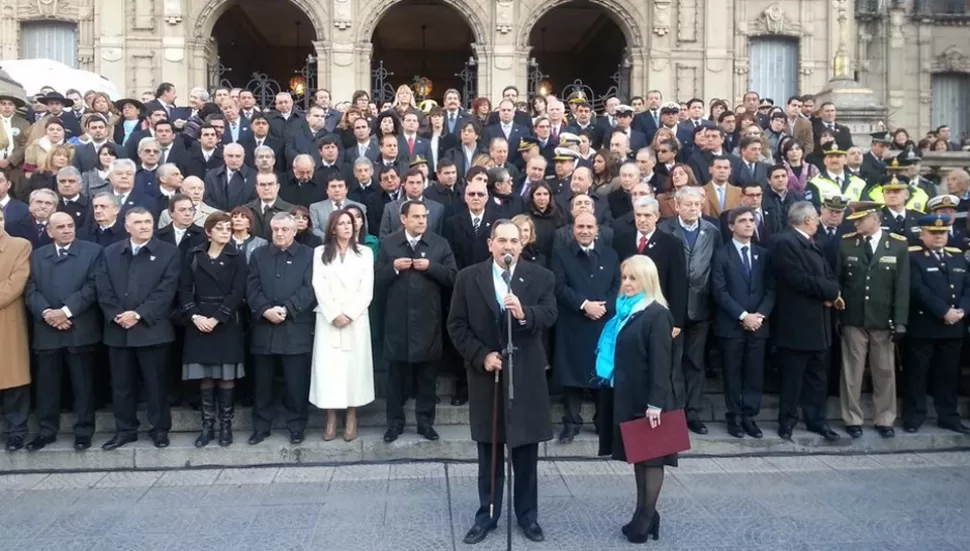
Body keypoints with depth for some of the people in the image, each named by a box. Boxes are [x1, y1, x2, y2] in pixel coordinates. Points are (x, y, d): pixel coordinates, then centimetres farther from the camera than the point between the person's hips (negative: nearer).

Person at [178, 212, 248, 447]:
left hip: (226, 323, -2)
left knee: (226, 376, 2)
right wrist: (194, 315, -12)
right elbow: (184, 289, 2)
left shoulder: (237, 256, 1)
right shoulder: (194, 255, 7)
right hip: (199, 322, 2)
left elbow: (237, 292, -7)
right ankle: (207, 425, 14)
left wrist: (216, 318, -15)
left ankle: (226, 425, 12)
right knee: (205, 377, 5)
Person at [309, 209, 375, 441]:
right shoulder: (320, 252, 9)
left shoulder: (365, 253, 8)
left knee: (355, 365, 0)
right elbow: (319, 287, -1)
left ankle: (351, 419, 8)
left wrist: (349, 314, -10)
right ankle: (331, 420, 5)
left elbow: (367, 289, 0)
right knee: (328, 366, -3)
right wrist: (334, 314, -11)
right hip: (328, 319, 0)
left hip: (356, 319, 0)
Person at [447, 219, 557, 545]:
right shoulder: (468, 278, -1)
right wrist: (481, 355, -12)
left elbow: (549, 315, -13)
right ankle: (487, 515, 27)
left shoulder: (540, 277, -1)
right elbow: (456, 325, -2)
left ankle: (528, 516, 27)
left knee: (526, 453, 11)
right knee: (489, 454, 13)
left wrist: (524, 313, -33)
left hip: (526, 375, 0)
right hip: (485, 373, 1)